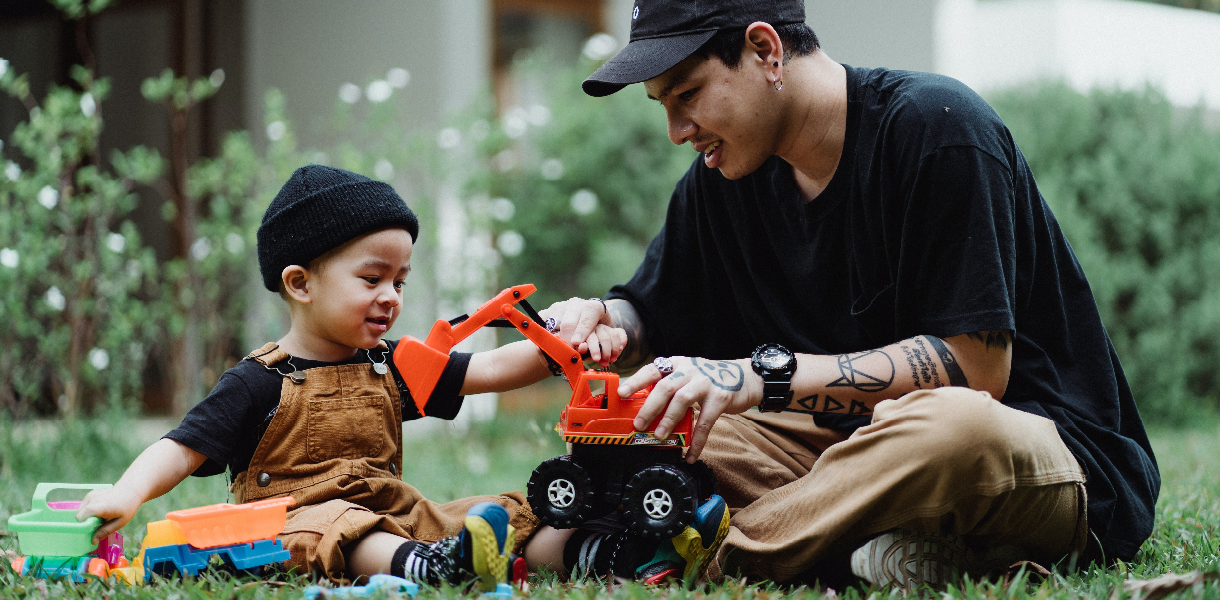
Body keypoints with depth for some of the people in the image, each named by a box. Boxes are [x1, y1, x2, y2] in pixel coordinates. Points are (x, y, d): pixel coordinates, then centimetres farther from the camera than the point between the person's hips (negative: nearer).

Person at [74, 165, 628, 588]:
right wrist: (127, 494, -26)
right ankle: (421, 565, -65)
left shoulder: (389, 366, 14)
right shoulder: (259, 383, -3)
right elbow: (181, 449, -6)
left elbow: (489, 370, 13)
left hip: (391, 516, 8)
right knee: (334, 527, -40)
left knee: (503, 516, -7)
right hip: (298, 518, -8)